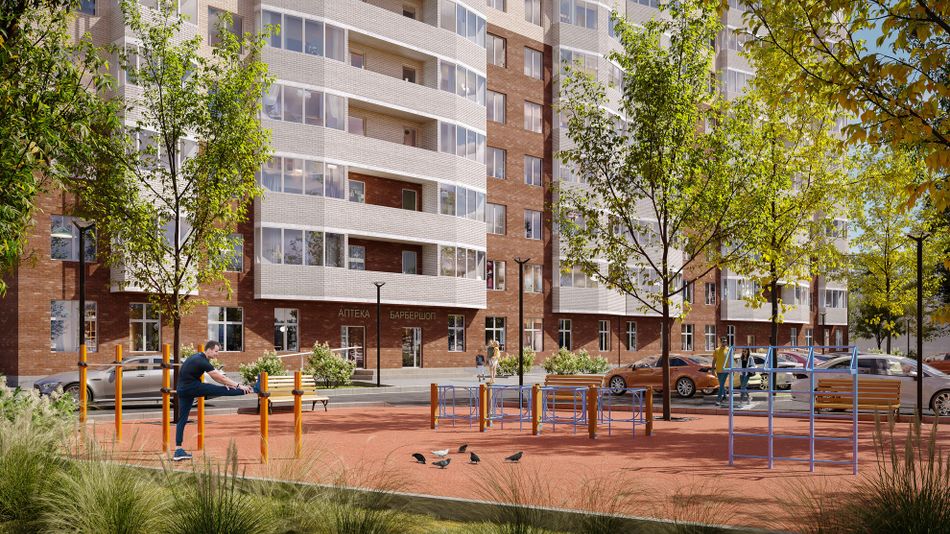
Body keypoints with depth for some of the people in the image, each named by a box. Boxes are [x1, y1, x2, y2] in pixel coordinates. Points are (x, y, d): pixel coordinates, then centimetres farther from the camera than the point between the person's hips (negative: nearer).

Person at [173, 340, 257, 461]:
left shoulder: (199, 357, 11)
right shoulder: (202, 362, -18)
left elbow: (216, 375, 16)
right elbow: (220, 377, -17)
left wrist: (227, 383, 9)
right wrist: (239, 386, -14)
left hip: (183, 389, 10)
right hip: (191, 387, -10)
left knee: (182, 419, 8)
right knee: (223, 391, -8)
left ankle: (178, 450, 9)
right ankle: (254, 389, -7)